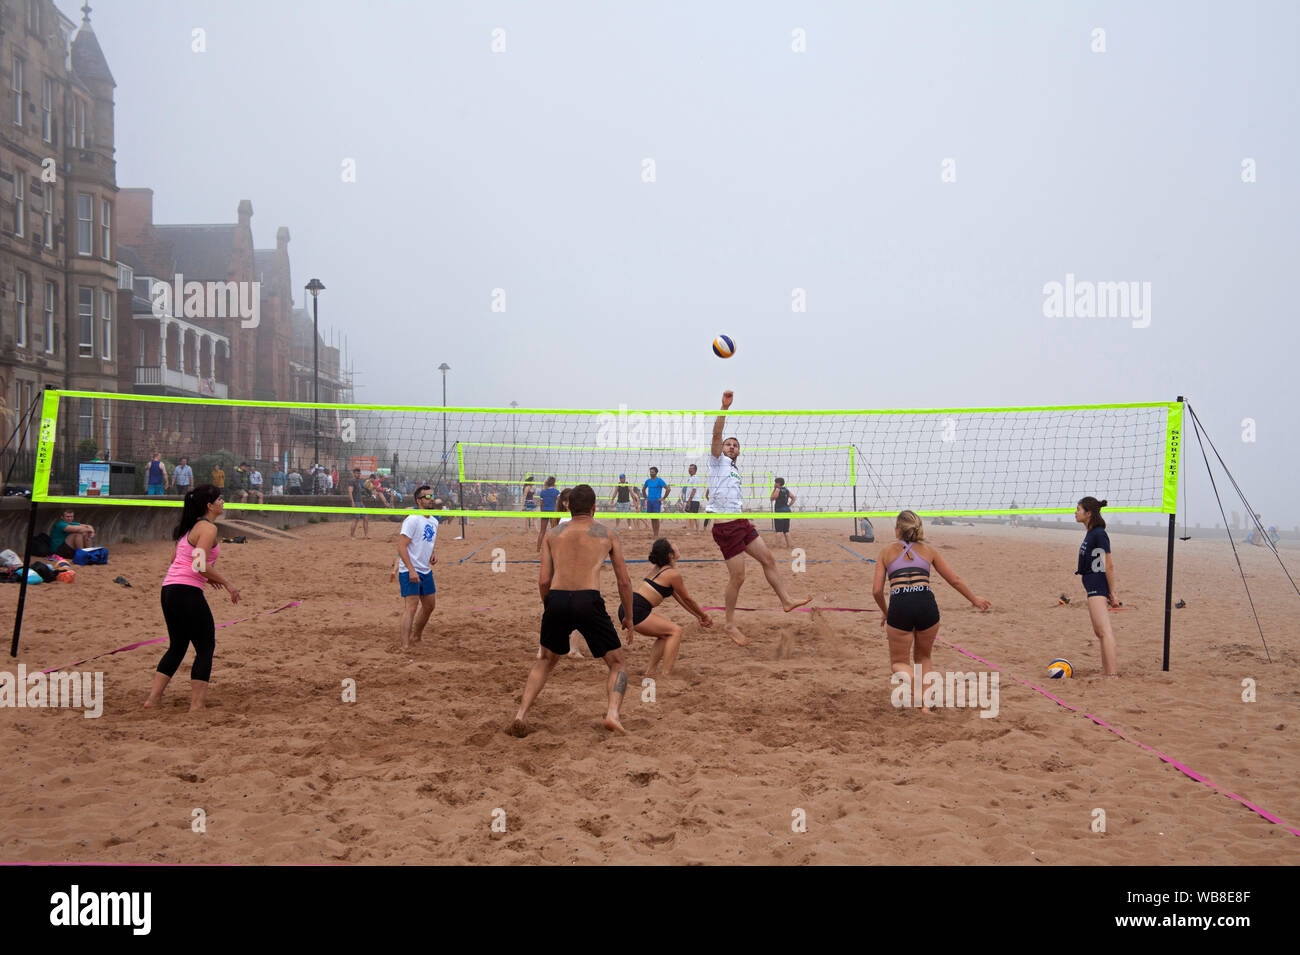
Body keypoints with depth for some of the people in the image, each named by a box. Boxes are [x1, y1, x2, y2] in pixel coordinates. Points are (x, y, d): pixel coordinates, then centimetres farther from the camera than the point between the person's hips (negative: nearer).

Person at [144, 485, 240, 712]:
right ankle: (197, 705, 1)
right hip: (187, 591, -9)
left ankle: (153, 698, 16)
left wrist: (207, 577, 21)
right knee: (206, 647, 2)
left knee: (177, 646, 19)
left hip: (169, 589, 9)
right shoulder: (208, 528, -10)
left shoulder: (191, 527, 18)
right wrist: (227, 584, -10)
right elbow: (200, 565, -18)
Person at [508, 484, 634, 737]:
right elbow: (624, 581, 15)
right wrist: (629, 618, 26)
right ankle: (612, 713, -13)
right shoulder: (608, 534, 17)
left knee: (546, 661, 27)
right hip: (589, 601, -2)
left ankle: (522, 714, 11)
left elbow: (544, 581, 10)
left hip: (557, 601, 3)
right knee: (618, 664, 13)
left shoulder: (552, 536, 20)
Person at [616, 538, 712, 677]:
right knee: (675, 630, -2)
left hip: (626, 608, 9)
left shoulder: (658, 569, 22)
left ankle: (650, 671, 19)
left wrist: (698, 616, 32)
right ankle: (667, 675, -8)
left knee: (665, 633, 22)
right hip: (635, 611, -9)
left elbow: (679, 598, 29)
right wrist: (704, 616, 20)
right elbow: (687, 600, 6)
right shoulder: (673, 574, -7)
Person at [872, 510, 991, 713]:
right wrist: (974, 599, 35)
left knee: (899, 662, 15)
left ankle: (913, 685, -17)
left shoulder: (886, 551, 13)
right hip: (926, 604, 2)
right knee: (923, 657, 26)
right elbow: (955, 580, 21)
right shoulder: (928, 550, 17)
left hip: (900, 606, -2)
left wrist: (885, 612, 25)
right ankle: (925, 704, 15)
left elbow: (877, 590, 8)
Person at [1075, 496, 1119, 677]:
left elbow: (1109, 566, -17)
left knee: (1104, 631, -15)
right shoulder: (1091, 533, 13)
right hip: (1094, 587, 11)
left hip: (1098, 586, -11)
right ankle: (1106, 670, 25)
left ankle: (1112, 674, -20)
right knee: (1099, 631, 17)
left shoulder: (1099, 534, -16)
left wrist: (1112, 592, -17)